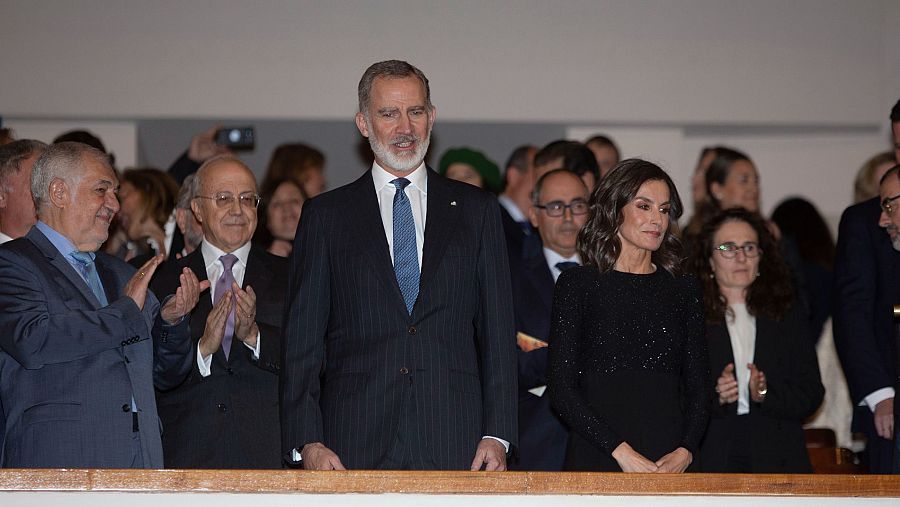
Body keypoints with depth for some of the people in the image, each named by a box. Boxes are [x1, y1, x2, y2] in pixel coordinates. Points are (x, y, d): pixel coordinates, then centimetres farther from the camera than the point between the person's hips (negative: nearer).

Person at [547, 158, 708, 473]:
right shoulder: (578, 284, 2)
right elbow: (561, 388, -4)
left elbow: (697, 386, 12)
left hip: (670, 462, 3)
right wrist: (619, 450, -13)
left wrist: (685, 452, -6)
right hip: (596, 460, -3)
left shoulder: (682, 290, 13)